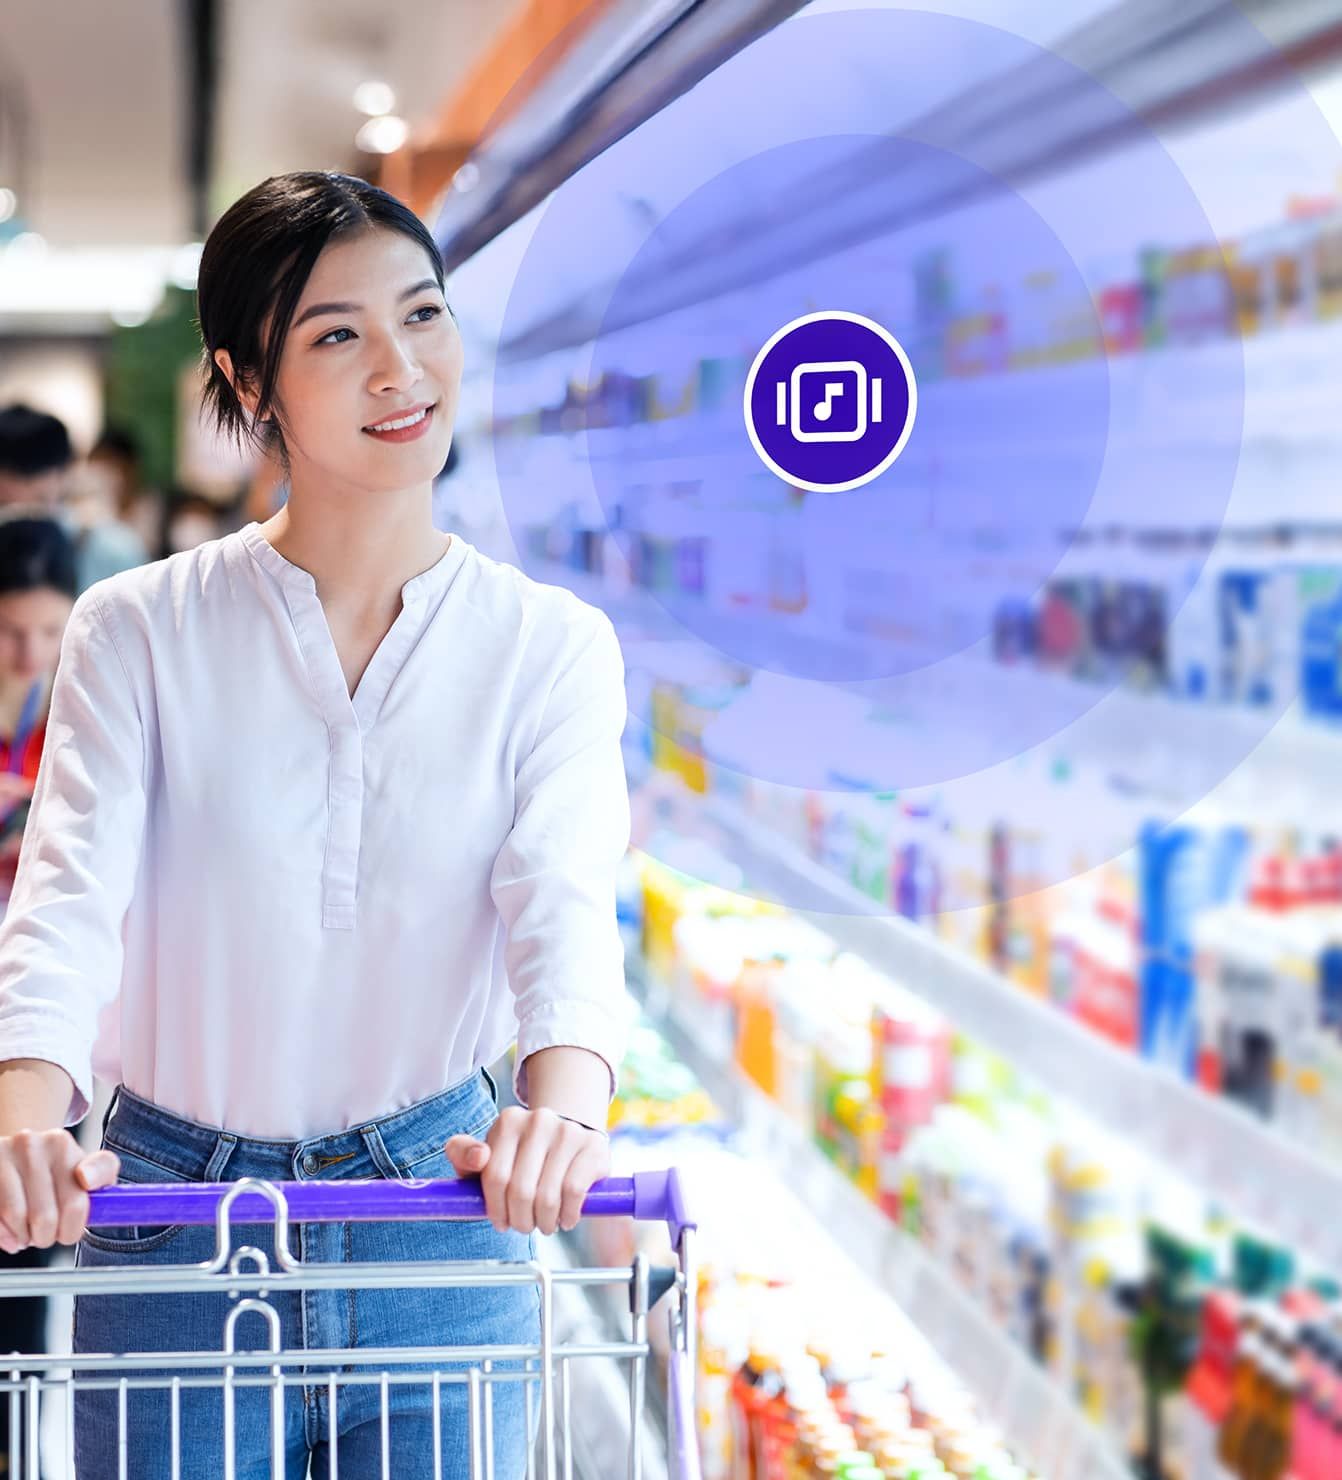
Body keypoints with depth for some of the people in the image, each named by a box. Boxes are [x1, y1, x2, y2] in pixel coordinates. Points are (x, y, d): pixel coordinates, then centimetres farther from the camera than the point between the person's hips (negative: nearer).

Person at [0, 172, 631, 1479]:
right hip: (171, 1230, 0)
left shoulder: (554, 647, -2)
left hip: (438, 1208, 1)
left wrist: (563, 1104, -37)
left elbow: (567, 905, -16)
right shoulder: (139, 631, -3)